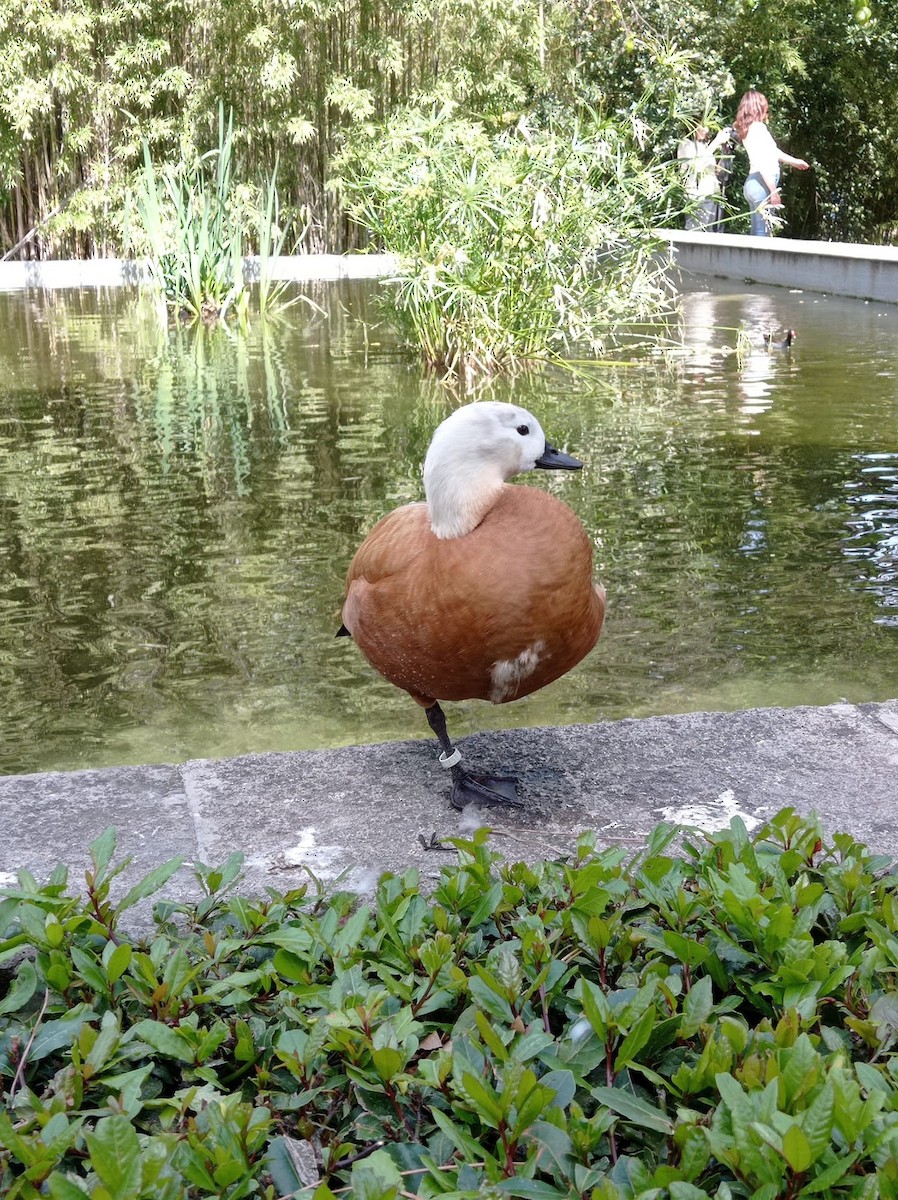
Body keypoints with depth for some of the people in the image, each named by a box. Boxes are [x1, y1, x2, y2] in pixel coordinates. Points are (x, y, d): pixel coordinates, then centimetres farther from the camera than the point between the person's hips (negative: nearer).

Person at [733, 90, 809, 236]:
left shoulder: (749, 129, 17)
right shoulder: (758, 128, -10)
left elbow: (772, 151, 31)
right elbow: (763, 163, -19)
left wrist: (793, 161, 43)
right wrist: (774, 191, -20)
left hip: (752, 184, 10)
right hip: (762, 184, -10)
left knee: (756, 233, 10)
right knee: (762, 233, -11)